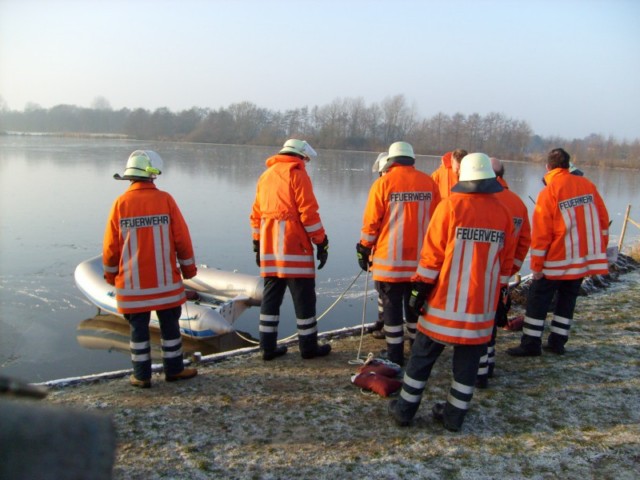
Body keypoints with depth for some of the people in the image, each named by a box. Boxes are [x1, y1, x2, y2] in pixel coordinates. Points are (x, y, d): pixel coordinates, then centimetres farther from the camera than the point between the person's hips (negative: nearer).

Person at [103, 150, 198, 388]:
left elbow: (110, 246, 0)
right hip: (165, 281, -1)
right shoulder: (165, 200, -8)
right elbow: (182, 238, -5)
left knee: (138, 328, 10)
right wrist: (188, 267, 8)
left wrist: (111, 274, 15)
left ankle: (141, 375, 17)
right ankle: (174, 369, 21)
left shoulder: (121, 203, -5)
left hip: (132, 283, 1)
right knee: (170, 325, 12)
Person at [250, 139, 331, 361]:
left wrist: (258, 245, 23)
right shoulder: (297, 174, -3)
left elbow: (256, 215, 19)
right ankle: (309, 346, 11)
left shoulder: (265, 176, 19)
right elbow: (309, 212, -11)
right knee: (304, 297, 3)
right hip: (293, 246, -7)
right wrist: (322, 243, -7)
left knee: (271, 296, 12)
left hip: (268, 246, 7)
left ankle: (268, 347, 15)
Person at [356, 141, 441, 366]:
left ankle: (395, 357, 12)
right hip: (421, 259, 4)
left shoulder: (383, 183, -7)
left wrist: (364, 249, 5)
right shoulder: (429, 182, 2)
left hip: (389, 259, -3)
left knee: (392, 307, 6)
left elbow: (371, 222, -7)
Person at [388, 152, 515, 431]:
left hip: (445, 301, -3)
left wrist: (420, 288, -4)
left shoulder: (450, 206, -10)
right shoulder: (503, 213, 2)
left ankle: (405, 409, 20)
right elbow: (506, 262, 8)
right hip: (482, 305, 3)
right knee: (468, 361, 13)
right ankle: (455, 416, 22)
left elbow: (432, 254, -11)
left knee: (423, 355, 10)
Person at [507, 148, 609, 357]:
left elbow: (541, 233, -14)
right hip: (586, 257, 5)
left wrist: (536, 265, -7)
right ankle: (557, 342, 21)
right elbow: (603, 219, 7)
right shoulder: (587, 185, 2)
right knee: (567, 299, 16)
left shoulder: (548, 193, -13)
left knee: (538, 299, 4)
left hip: (558, 260, -5)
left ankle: (531, 344, 6)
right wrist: (600, 250, 17)